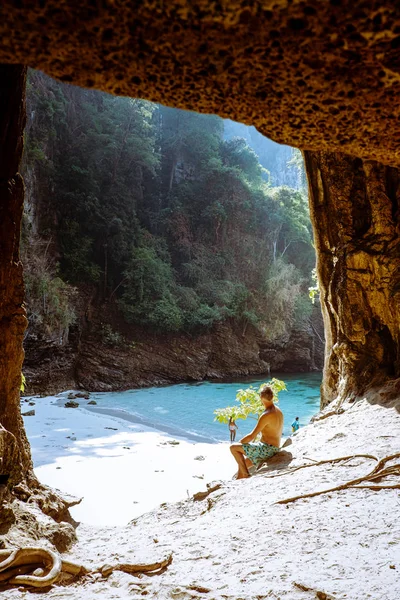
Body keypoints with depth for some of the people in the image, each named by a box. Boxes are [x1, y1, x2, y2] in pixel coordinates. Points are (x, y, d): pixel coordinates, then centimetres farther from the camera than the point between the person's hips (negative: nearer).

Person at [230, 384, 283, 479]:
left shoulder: (266, 415, -21)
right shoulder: (279, 411, 9)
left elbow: (252, 436, -20)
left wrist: (239, 443, -3)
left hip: (266, 449, -10)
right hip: (275, 449, 10)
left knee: (233, 447, -7)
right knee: (242, 462, 19)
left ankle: (246, 474, -2)